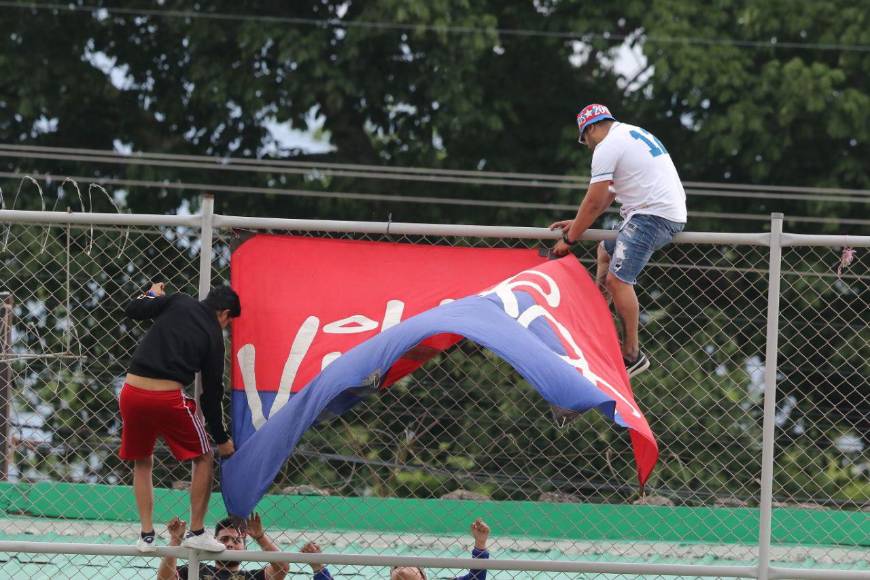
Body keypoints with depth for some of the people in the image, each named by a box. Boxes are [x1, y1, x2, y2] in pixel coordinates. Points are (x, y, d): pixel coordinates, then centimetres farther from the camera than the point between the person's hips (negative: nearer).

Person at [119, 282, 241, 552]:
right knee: (204, 458, 16)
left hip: (132, 392, 4)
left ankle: (146, 534, 16)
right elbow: (212, 393, 8)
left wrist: (152, 294, 29)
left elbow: (133, 310, 7)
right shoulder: (214, 337, 5)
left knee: (142, 462, 23)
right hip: (168, 398, -4)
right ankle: (196, 532, 14)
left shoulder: (177, 303, 9)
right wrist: (221, 439, 17)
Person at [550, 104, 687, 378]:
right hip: (673, 213, 11)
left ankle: (632, 355, -17)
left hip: (653, 216, -11)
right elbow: (608, 195, 28)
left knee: (617, 280, -16)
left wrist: (569, 239, 2)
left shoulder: (607, 147, -8)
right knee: (606, 251, 29)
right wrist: (577, 223, 28)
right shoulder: (635, 134, 23)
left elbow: (593, 203, -8)